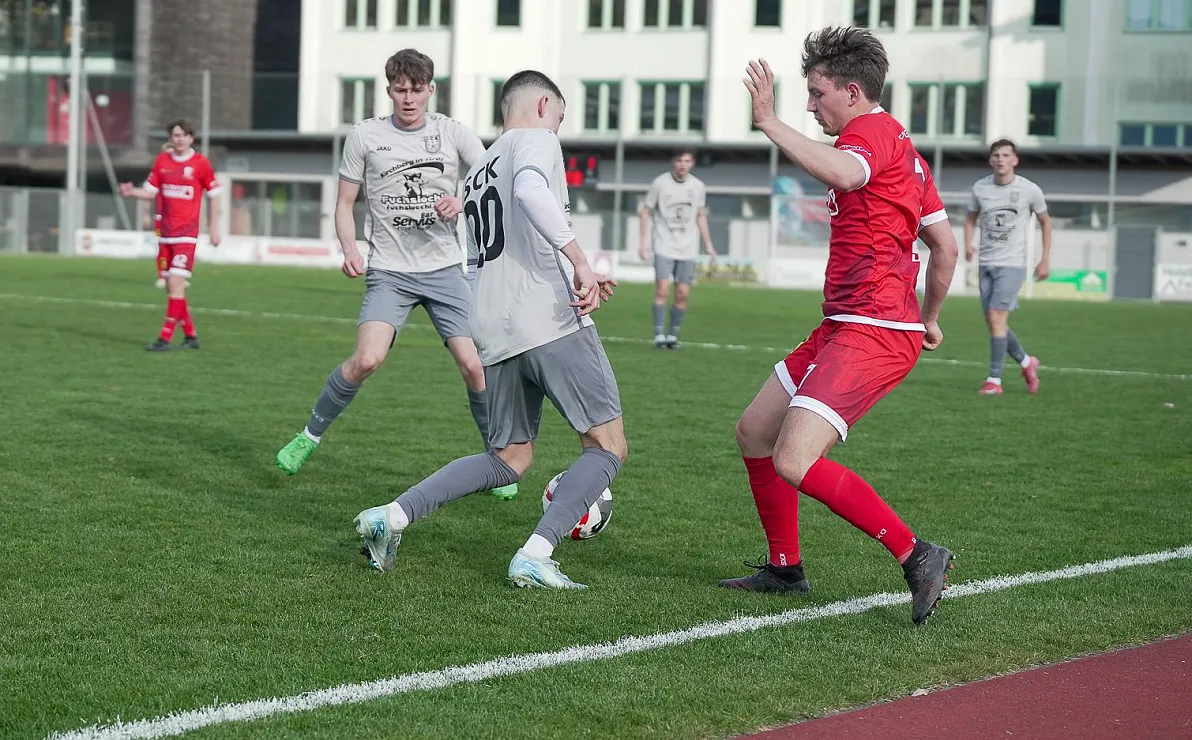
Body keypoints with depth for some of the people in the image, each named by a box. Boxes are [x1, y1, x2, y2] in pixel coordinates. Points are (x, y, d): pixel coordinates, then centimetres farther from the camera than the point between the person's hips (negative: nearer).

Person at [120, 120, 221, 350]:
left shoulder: (201, 163, -4)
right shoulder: (162, 161, 7)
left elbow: (213, 194, 4)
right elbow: (150, 191, 9)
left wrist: (213, 228, 3)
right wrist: (132, 192, -12)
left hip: (186, 233, -5)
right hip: (165, 233, 5)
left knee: (176, 285, -14)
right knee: (172, 287, 8)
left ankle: (165, 337, -13)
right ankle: (190, 334, 21)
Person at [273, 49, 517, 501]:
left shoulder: (454, 134, 4)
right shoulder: (364, 136, 3)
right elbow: (345, 203, 9)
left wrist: (463, 202, -15)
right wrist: (350, 250, -9)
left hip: (444, 268, 1)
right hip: (389, 272, -1)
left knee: (473, 365, -9)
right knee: (367, 360, -20)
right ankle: (310, 436, 3)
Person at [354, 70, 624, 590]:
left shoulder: (476, 175, 28)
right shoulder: (535, 139, 4)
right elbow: (530, 190, -20)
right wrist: (579, 260, -25)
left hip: (496, 333, 8)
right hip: (551, 320, -8)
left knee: (509, 460, 16)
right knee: (608, 446, -2)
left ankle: (392, 515, 3)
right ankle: (535, 556, -16)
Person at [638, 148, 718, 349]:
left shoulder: (698, 187, 5)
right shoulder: (660, 183, -4)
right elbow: (646, 211, 2)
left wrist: (708, 245, 13)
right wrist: (645, 240, -7)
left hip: (687, 248, 3)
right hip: (664, 247, -3)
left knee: (683, 294, 0)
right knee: (662, 291, -13)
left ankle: (673, 335, 13)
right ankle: (659, 335, -7)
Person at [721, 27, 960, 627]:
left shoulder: (874, 130, -10)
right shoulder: (899, 145, 20)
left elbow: (844, 173, -36)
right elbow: (945, 245, 22)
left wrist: (770, 123, -33)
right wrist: (929, 318, 32)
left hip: (872, 333, -11)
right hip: (843, 327, 11)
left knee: (795, 462, -21)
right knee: (753, 432, 16)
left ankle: (916, 556, -16)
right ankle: (785, 568, 26)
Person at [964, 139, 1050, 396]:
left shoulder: (1030, 190, -5)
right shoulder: (980, 188, 3)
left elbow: (1045, 222, 9)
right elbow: (971, 217, 18)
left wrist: (1045, 259, 5)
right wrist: (968, 245, 0)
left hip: (1012, 264, -4)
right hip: (986, 264, 4)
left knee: (996, 317, -16)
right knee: (993, 322, 7)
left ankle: (994, 380, -9)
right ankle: (1026, 362, 30)